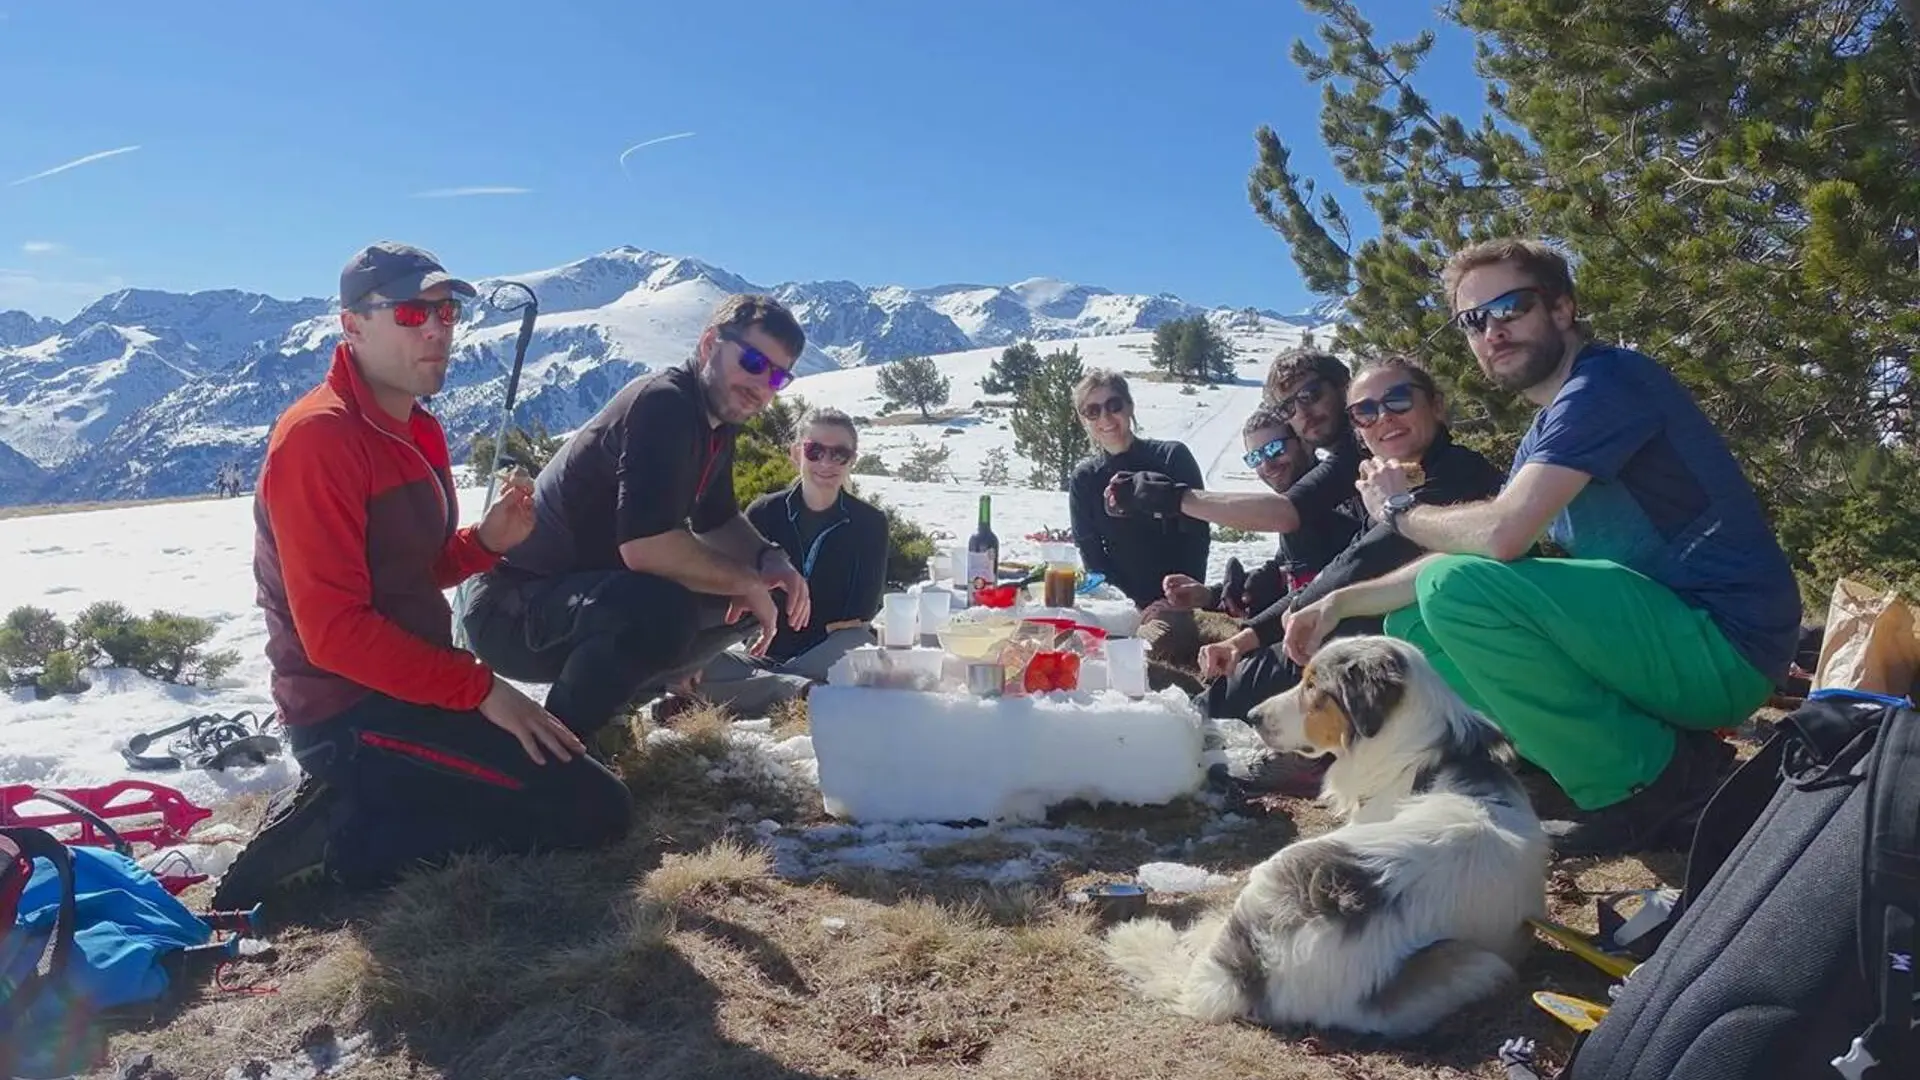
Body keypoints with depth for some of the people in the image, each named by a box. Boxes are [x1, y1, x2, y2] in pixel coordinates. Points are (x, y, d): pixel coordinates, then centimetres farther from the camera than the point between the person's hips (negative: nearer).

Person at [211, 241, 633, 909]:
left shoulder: (418, 432, 11)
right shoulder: (319, 436, -18)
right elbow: (334, 630, -22)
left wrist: (486, 541, -3)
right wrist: (479, 688, -20)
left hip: (404, 692, 10)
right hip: (354, 715, -10)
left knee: (569, 771, 25)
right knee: (597, 810, -13)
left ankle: (340, 808, 13)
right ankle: (343, 842, -10)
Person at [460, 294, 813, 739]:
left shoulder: (718, 420, 5)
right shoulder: (663, 404, -22)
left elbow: (718, 521, 19)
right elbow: (645, 545, -32)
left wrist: (771, 560, -2)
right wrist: (748, 582, -18)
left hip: (593, 592, 10)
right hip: (513, 608, -10)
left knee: (747, 602, 7)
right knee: (662, 609, -36)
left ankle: (601, 701, 13)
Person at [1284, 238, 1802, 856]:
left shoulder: (1604, 381, -14)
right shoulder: (1542, 438, 15)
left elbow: (1500, 535, -26)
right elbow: (1469, 553, 17)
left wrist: (1401, 511, -5)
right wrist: (1341, 603, 6)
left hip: (1723, 648, -9)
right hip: (1658, 631, 9)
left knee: (1455, 591, -26)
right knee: (1411, 624, 8)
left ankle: (1649, 778, -10)